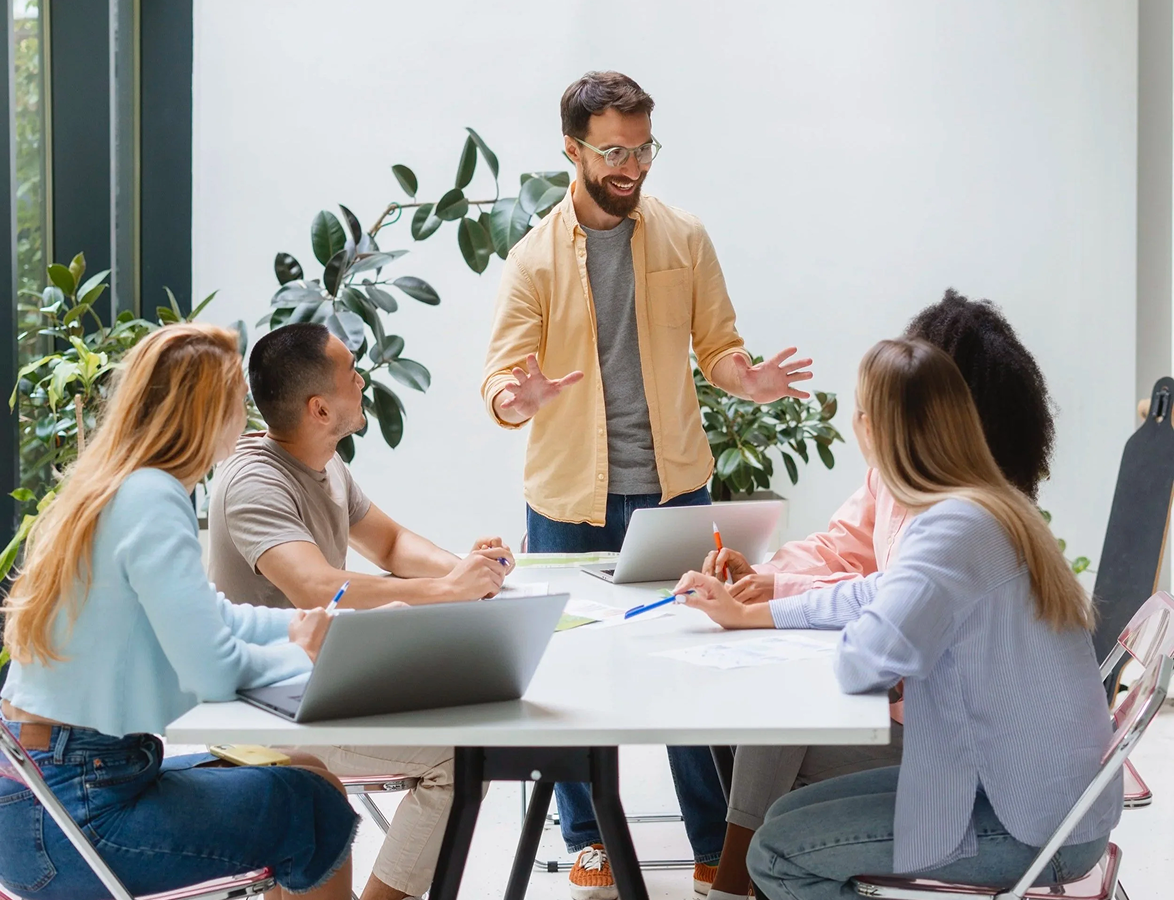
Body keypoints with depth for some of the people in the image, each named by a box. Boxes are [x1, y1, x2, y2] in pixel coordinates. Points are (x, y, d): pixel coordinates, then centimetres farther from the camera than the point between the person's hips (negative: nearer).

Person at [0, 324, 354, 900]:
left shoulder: (110, 489, 10)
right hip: (67, 816, -10)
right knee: (319, 811, -4)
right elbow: (213, 671, -24)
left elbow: (205, 616, 18)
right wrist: (300, 653, -5)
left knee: (309, 775, 18)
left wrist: (309, 627, 9)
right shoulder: (152, 501, -19)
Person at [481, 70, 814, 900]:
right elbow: (502, 374, -8)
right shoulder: (536, 257, -3)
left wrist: (746, 378, -16)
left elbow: (716, 345, 7)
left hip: (673, 487, 1)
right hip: (570, 497, -1)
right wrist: (517, 399, -32)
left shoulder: (684, 239, 3)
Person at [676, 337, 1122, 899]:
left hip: (1032, 826, -9)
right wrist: (746, 614, 24)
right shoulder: (988, 505, 8)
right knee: (790, 814, 15)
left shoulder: (956, 525, -25)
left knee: (776, 853, -4)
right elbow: (883, 594, 22)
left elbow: (865, 662, -36)